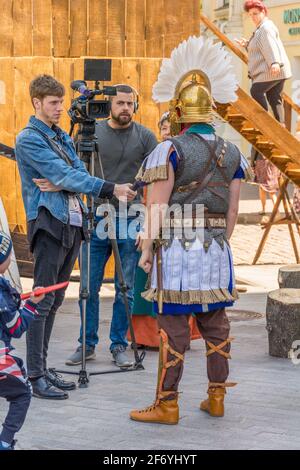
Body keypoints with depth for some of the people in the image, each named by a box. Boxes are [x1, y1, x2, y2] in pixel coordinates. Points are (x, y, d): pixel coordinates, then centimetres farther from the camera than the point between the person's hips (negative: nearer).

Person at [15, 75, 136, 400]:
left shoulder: (62, 137, 19)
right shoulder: (29, 139, -7)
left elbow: (80, 174, 7)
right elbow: (66, 176, -16)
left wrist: (58, 184, -14)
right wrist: (111, 189, -19)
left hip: (72, 222, 8)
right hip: (48, 223, -8)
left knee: (54, 300, 10)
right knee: (43, 300, -8)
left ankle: (43, 368, 15)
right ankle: (35, 376, -7)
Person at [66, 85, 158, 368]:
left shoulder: (145, 137, 2)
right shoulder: (91, 133, 6)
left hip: (130, 219, -1)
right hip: (96, 217, 1)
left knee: (125, 289, 3)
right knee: (89, 287, 3)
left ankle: (119, 346, 13)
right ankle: (87, 345, 14)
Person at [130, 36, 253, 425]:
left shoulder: (171, 151, -10)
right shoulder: (232, 154, 8)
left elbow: (157, 206, -10)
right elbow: (232, 210, 12)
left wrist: (147, 250, -4)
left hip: (177, 248, -6)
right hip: (216, 249, 6)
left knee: (174, 326, -3)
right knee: (215, 324, 12)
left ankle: (166, 406, 2)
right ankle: (216, 399, 18)